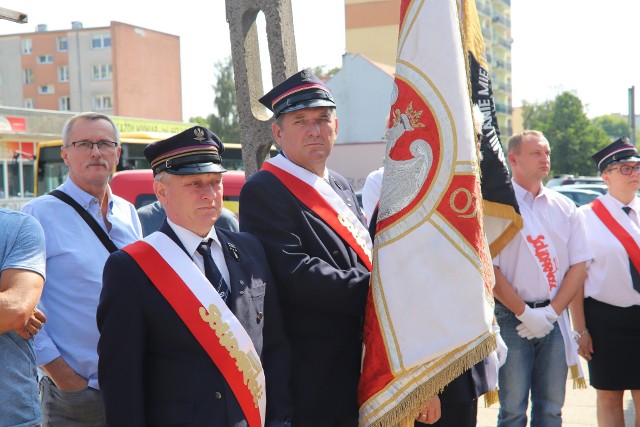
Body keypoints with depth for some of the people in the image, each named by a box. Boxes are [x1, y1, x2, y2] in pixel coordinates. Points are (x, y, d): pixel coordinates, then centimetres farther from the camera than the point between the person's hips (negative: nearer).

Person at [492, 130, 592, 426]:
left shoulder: (565, 208, 10)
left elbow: (579, 265, 7)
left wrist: (551, 312, -5)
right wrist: (525, 313, -10)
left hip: (554, 320, 4)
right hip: (512, 320, -4)